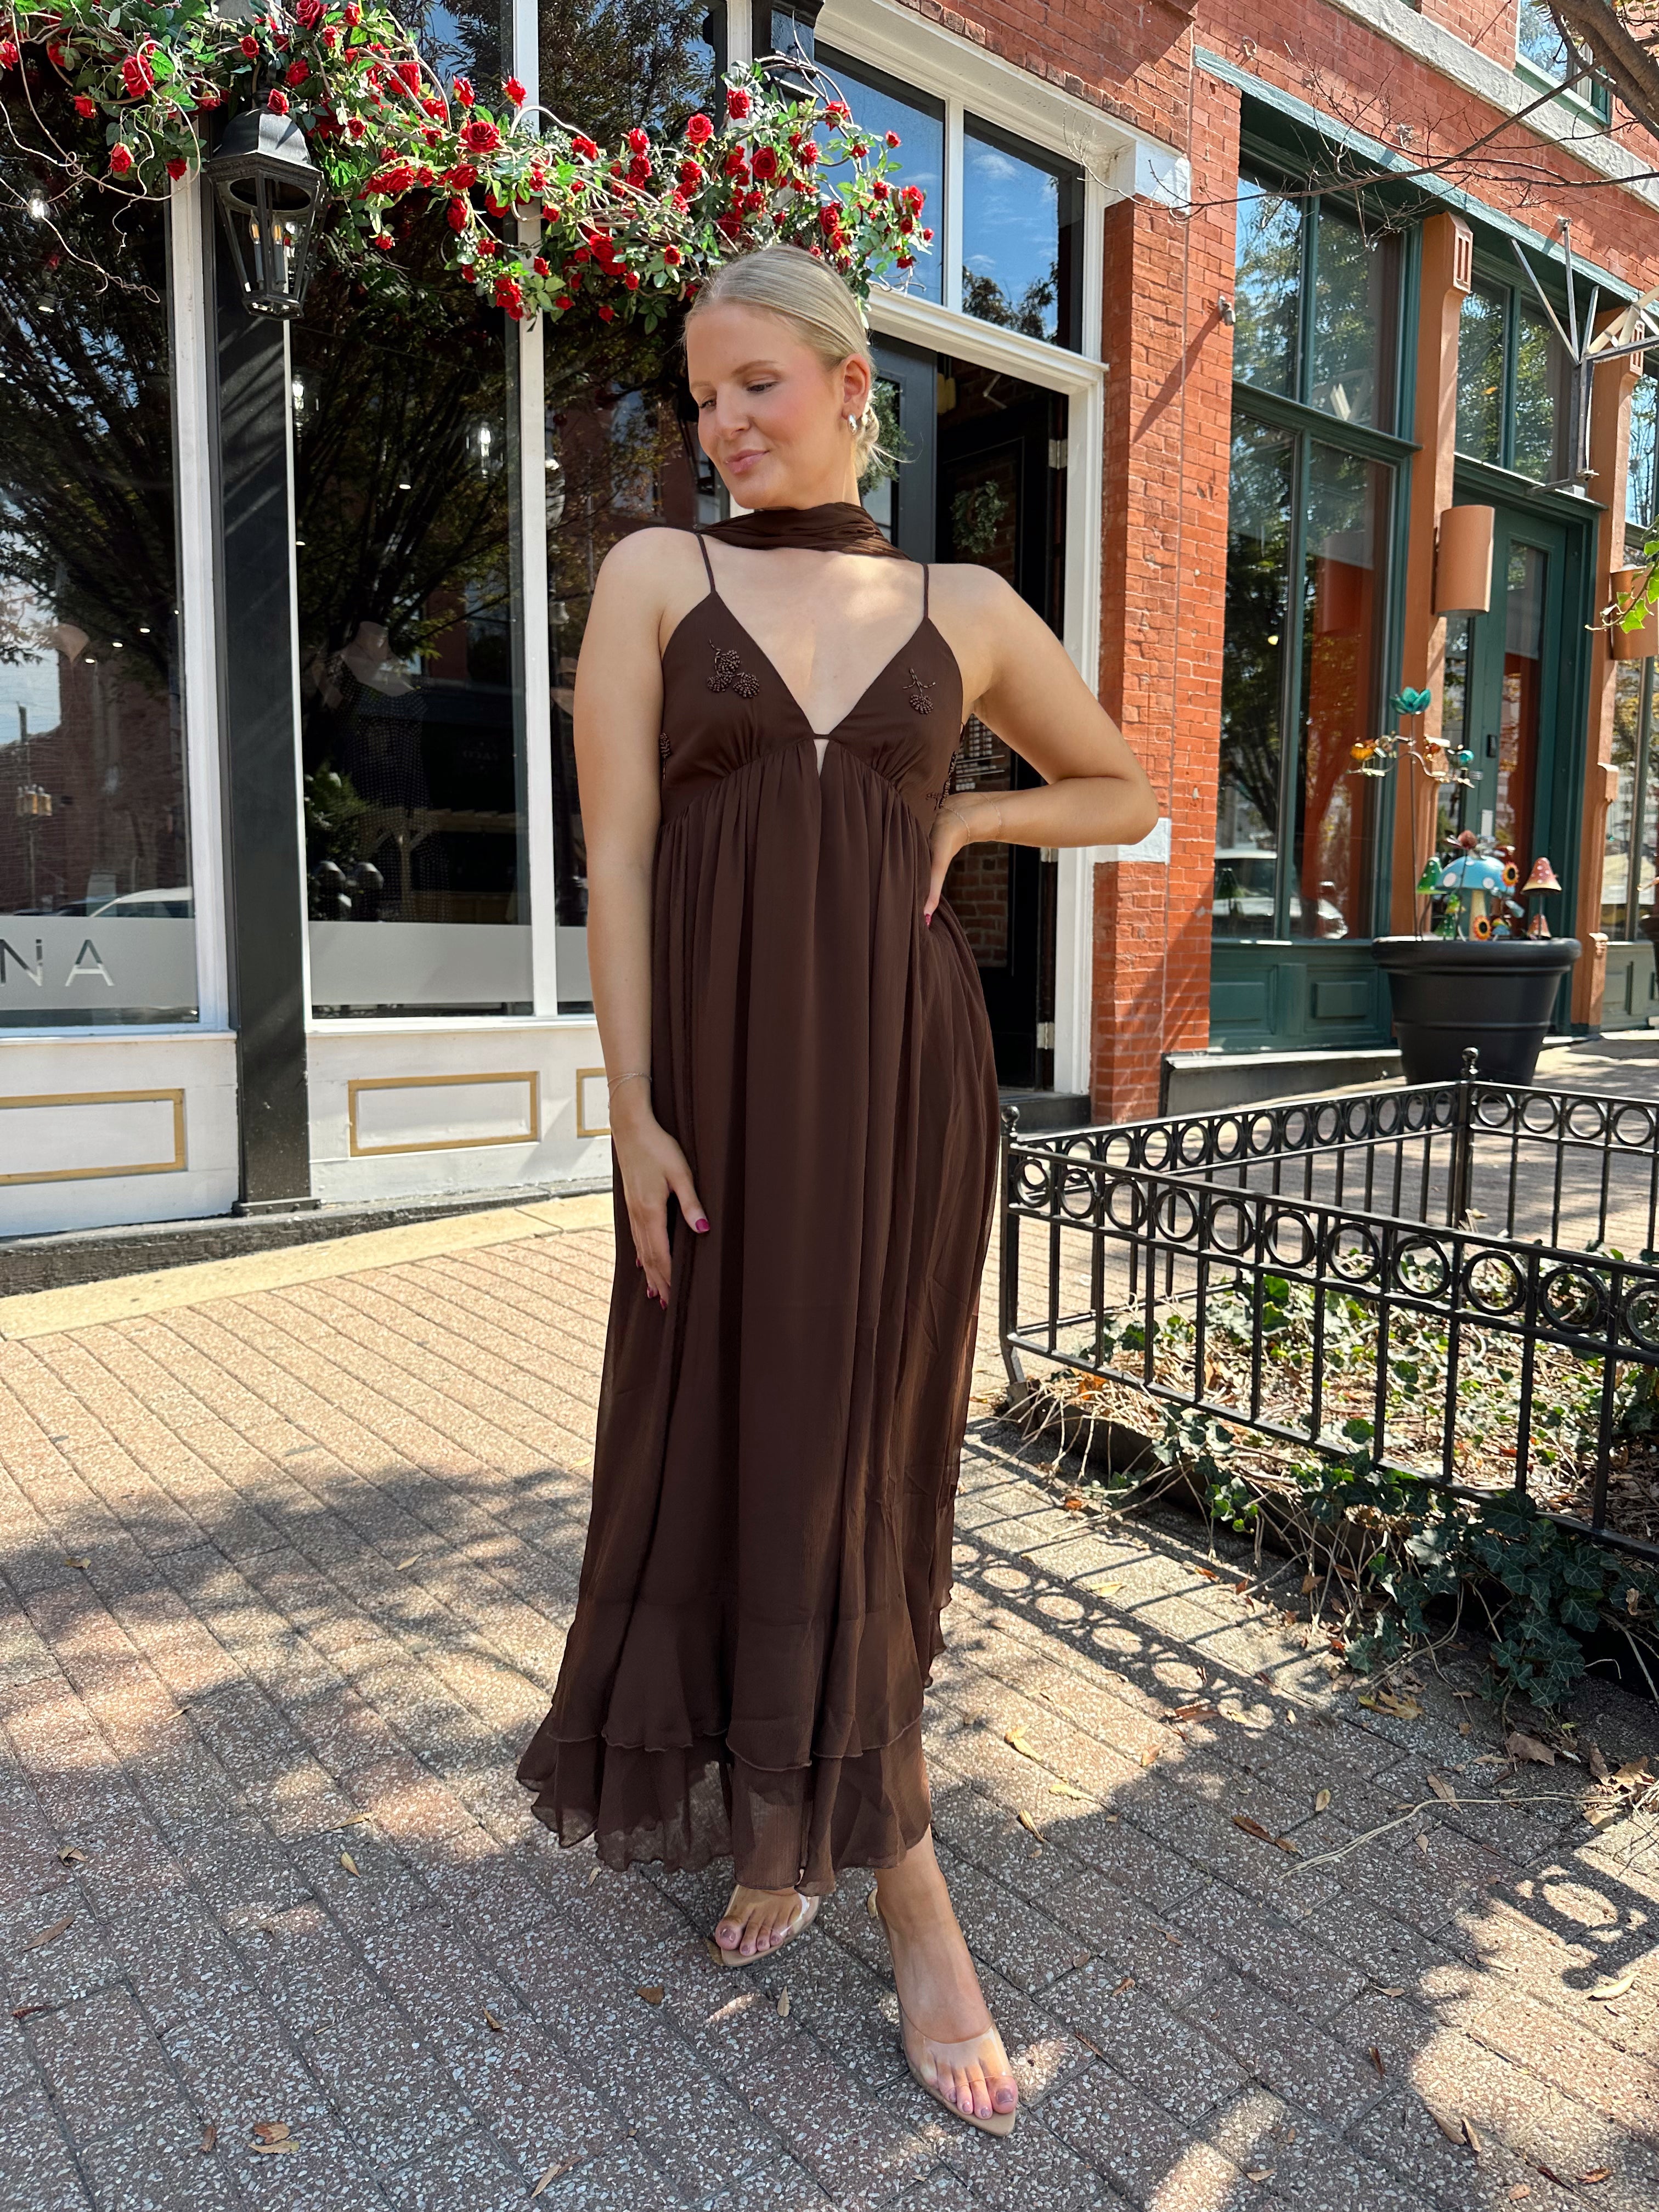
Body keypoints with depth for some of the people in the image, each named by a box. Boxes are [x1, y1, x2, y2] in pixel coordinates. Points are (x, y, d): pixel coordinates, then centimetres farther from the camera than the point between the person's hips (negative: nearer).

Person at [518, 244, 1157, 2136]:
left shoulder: (964, 609, 9)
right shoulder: (657, 576, 5)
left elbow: (1129, 794, 18)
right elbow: (617, 853, -3)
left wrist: (962, 816, 2)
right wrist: (634, 1109, -10)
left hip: (903, 1072, 1)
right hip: (726, 1074, 0)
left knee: (855, 1451, 6)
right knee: (741, 1442, 6)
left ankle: (810, 1819, 27)